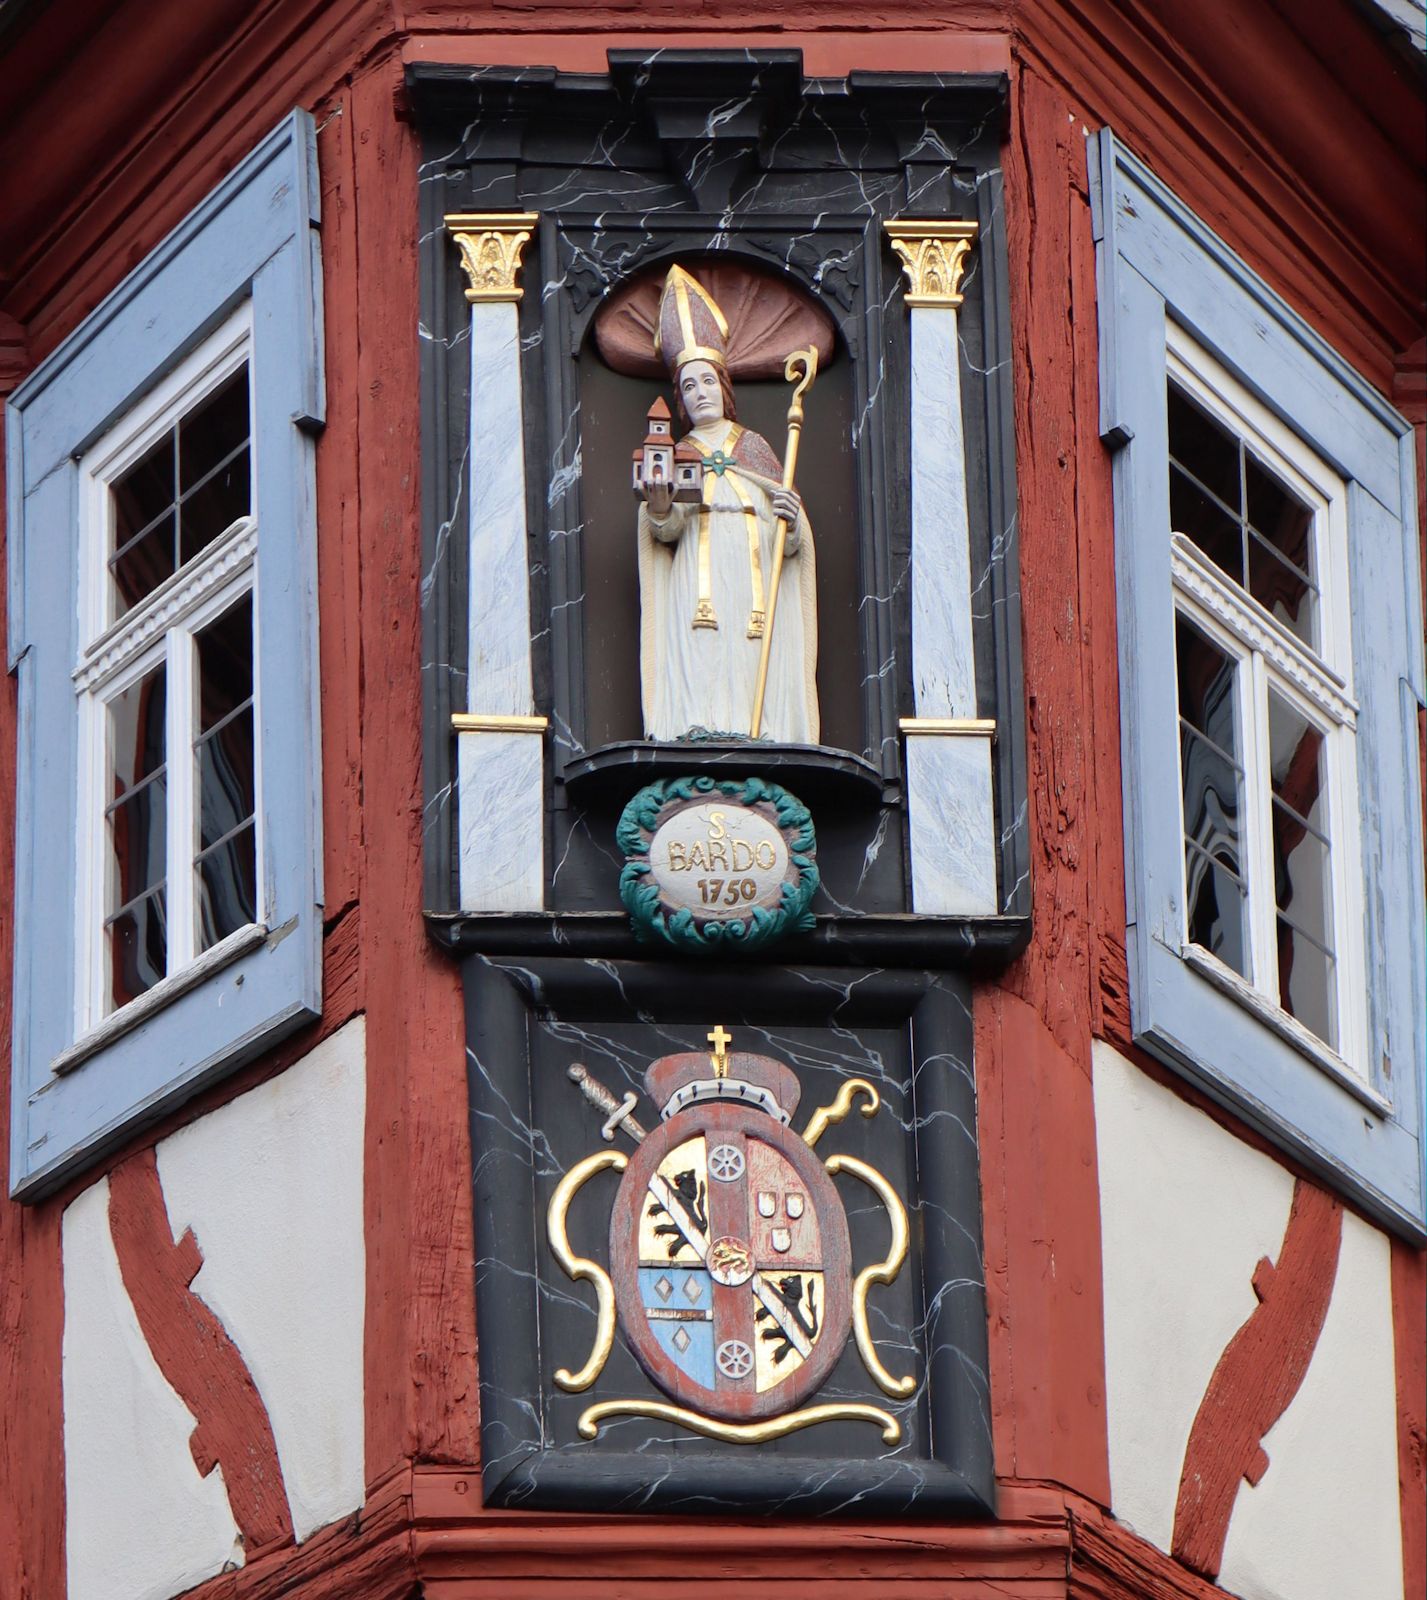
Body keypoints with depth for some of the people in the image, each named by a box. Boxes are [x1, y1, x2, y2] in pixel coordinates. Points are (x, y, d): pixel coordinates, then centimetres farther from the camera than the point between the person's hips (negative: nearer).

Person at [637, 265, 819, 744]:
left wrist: (792, 523, -11)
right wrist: (660, 510, -19)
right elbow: (665, 531, 2)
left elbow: (788, 543, 11)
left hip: (753, 587, 1)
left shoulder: (753, 448, 18)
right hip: (695, 591, -1)